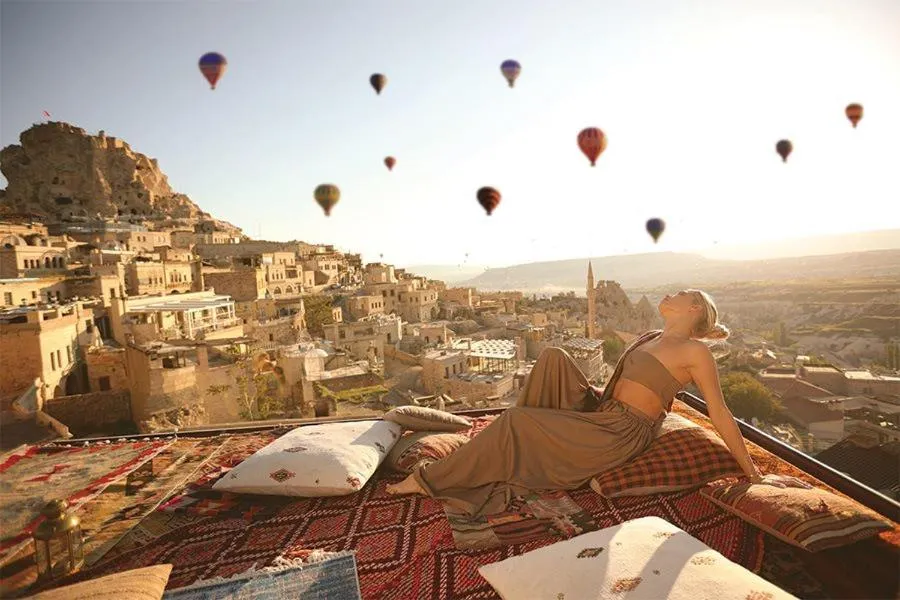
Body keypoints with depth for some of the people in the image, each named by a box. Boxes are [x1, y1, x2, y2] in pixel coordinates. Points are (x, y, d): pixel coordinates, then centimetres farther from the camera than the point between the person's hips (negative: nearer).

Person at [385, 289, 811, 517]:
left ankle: (429, 480, -4)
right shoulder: (649, 338, 15)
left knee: (516, 420, -17)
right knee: (553, 357, -11)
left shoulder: (695, 351, -9)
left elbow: (720, 415, -9)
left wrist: (755, 475, -8)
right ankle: (518, 443, -1)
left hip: (622, 434, -8)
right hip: (599, 412, 8)